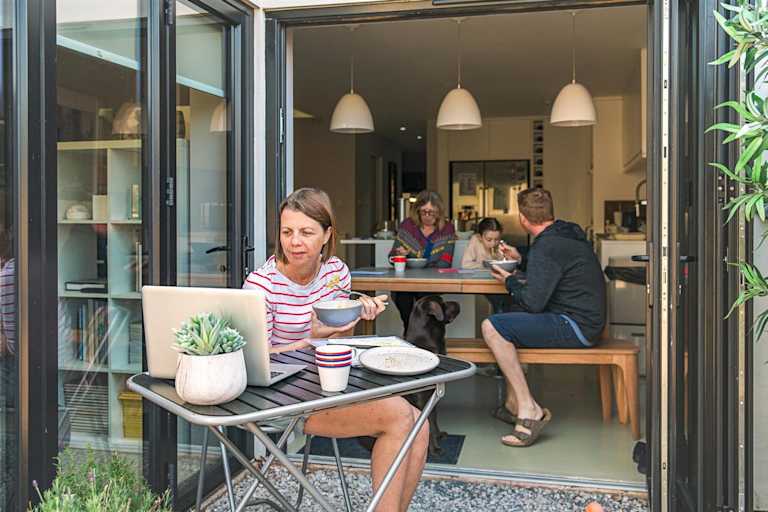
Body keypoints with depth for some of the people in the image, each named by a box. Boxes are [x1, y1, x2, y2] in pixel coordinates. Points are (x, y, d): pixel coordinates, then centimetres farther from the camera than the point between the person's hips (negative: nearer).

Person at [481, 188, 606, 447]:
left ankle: (529, 409, -18)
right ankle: (513, 404, 19)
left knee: (492, 327, -19)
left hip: (574, 326, -11)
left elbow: (532, 302, -21)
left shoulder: (547, 247, -18)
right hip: (585, 320, 11)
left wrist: (510, 282, -3)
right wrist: (520, 260, 38)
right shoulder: (569, 232, 12)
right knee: (509, 321, 24)